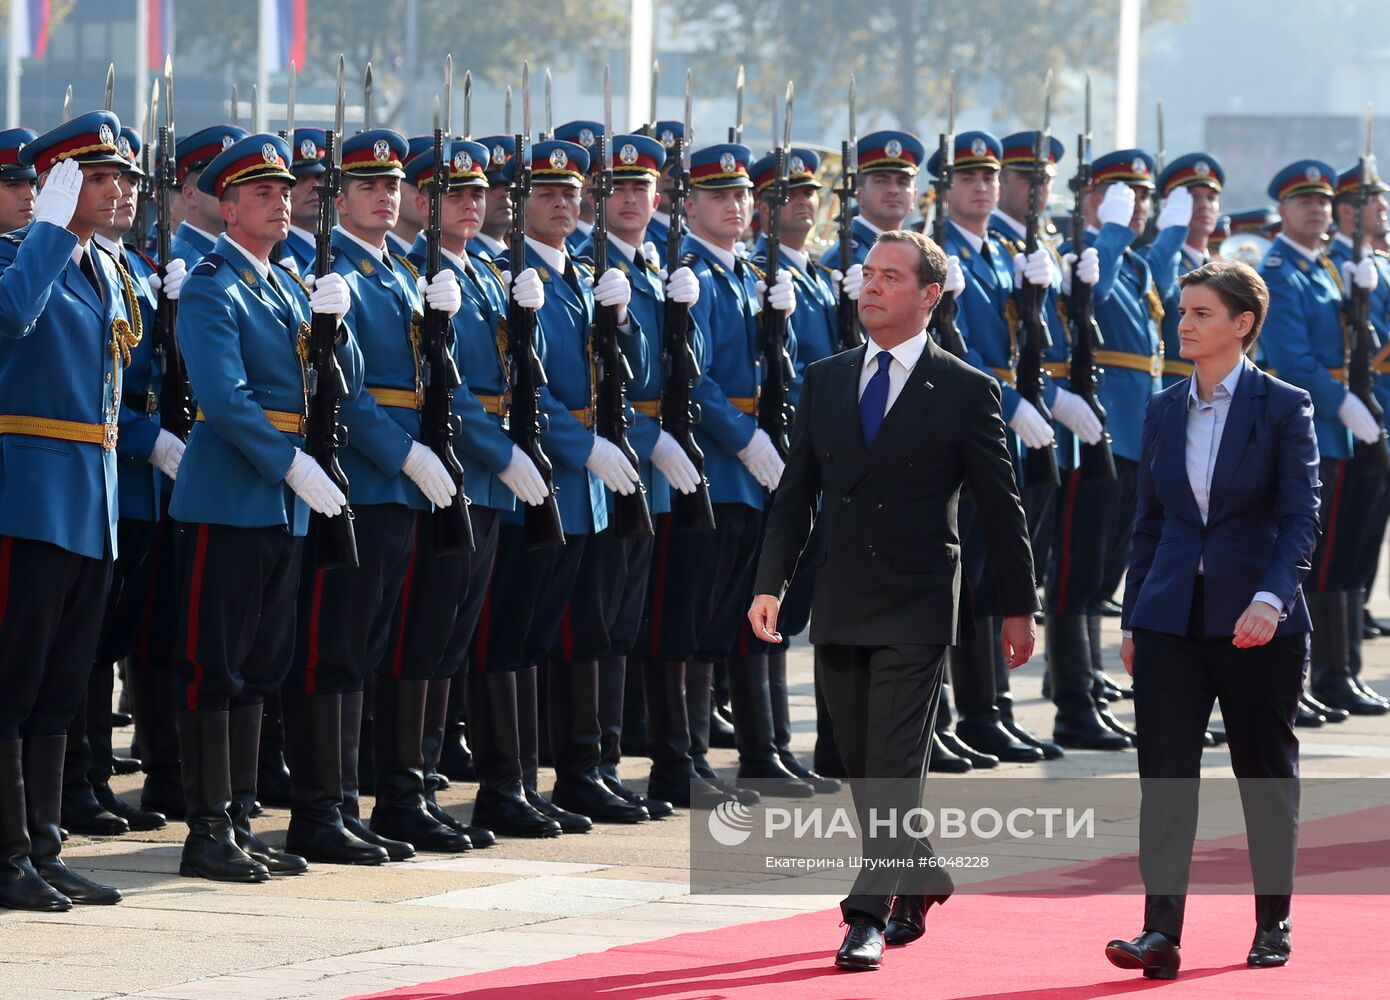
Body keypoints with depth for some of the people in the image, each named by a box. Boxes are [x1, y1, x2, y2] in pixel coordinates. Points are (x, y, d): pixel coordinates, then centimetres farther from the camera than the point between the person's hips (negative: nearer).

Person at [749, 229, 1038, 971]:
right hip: (840, 606, 5)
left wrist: (1017, 607, 1)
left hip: (916, 610, -5)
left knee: (894, 767, -9)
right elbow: (795, 492, 10)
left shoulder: (965, 392, -3)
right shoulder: (825, 381, 9)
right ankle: (920, 879, 31)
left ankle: (869, 918, -8)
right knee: (861, 767, 11)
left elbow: (1000, 507, 0)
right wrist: (771, 583, 1)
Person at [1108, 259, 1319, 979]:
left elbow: (1300, 517, -10)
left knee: (1267, 773, 8)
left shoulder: (1283, 407, -4)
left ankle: (1272, 926, 20)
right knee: (1165, 773, -6)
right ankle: (1161, 933, -11)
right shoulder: (1163, 411, 9)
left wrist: (1271, 597, -25)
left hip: (1257, 620, -3)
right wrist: (1132, 620, 12)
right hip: (1172, 619, 3)